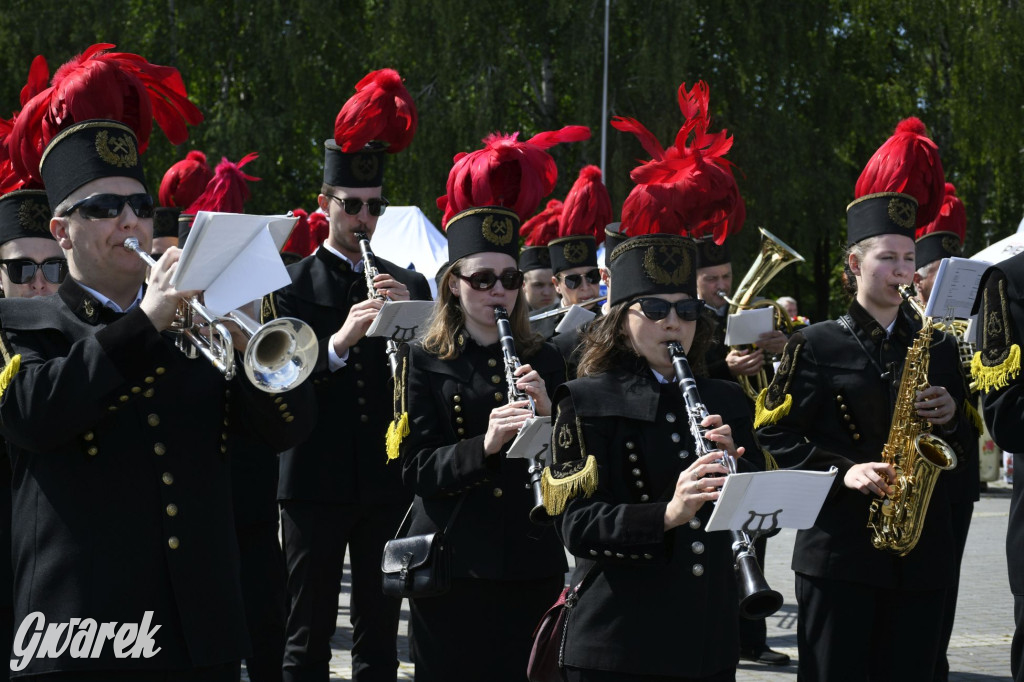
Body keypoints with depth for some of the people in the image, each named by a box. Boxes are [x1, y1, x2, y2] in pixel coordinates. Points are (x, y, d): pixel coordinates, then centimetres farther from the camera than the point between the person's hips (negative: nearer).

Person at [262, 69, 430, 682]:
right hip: (316, 484, -3)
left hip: (387, 483, 3)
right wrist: (338, 343, -27)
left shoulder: (410, 286, 10)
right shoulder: (292, 285, 0)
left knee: (381, 632, 9)